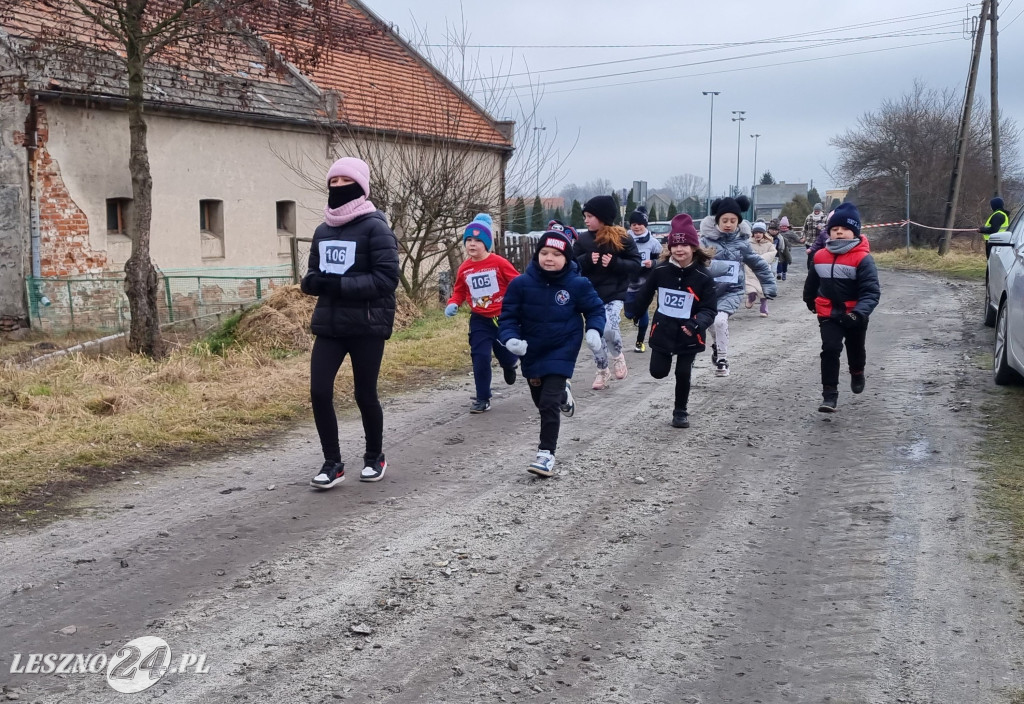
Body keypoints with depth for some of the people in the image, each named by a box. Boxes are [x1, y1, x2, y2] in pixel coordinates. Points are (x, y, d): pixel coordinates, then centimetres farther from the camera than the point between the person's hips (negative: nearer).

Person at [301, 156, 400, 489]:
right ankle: (332, 462, 10)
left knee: (364, 394, 5)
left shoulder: (375, 227, -9)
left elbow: (387, 278, -15)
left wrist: (340, 284, -21)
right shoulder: (323, 230, 11)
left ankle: (374, 457, 27)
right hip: (329, 325, 5)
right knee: (319, 391, -4)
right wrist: (312, 281, -5)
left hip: (367, 326, -5)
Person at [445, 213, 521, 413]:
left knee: (506, 355, 9)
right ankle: (482, 398, 5)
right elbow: (460, 291, 11)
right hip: (480, 320, 2)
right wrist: (453, 304, -8)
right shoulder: (464, 269, -2)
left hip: (504, 317, -2)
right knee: (480, 358, -7)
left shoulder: (499, 263, -13)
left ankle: (509, 364, 49)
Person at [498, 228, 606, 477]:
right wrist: (510, 338, -24)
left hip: (561, 352, -3)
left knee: (548, 404, -12)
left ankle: (547, 454, -2)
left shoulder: (578, 285, -14)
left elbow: (595, 309, 1)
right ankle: (562, 393, 57)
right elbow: (508, 316, -6)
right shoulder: (521, 284, -13)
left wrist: (594, 331, -18)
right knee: (540, 400, 22)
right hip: (531, 352, 3)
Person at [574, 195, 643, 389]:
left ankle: (618, 356, 12)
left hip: (614, 294, -3)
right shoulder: (583, 239, 1)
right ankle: (602, 371, 26)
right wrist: (587, 259, -17)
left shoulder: (623, 238, -6)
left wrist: (614, 263, -20)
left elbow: (635, 265, -5)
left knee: (609, 329, -21)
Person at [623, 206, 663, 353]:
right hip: (629, 284, 1)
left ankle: (640, 341, 22)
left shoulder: (652, 242, -6)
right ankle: (636, 315, 43)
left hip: (646, 284, -1)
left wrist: (652, 263, -16)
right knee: (629, 313, 3)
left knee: (643, 312, 3)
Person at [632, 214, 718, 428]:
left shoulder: (703, 276, -14)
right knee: (658, 372, 6)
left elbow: (710, 309, -13)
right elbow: (645, 294, 7)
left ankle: (680, 411, 27)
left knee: (683, 374, 6)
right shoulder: (660, 270, -9)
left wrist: (697, 324, -31)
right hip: (662, 331, 2)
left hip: (688, 335, -2)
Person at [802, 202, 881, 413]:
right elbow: (812, 282, 15)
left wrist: (858, 313, -37)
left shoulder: (863, 259, -19)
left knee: (855, 349, 21)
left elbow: (871, 291, -24)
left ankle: (857, 373, 54)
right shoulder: (820, 257, -5)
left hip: (854, 316, -1)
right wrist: (810, 300, 30)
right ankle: (829, 394, -9)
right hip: (829, 315, 1)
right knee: (830, 349, -15)